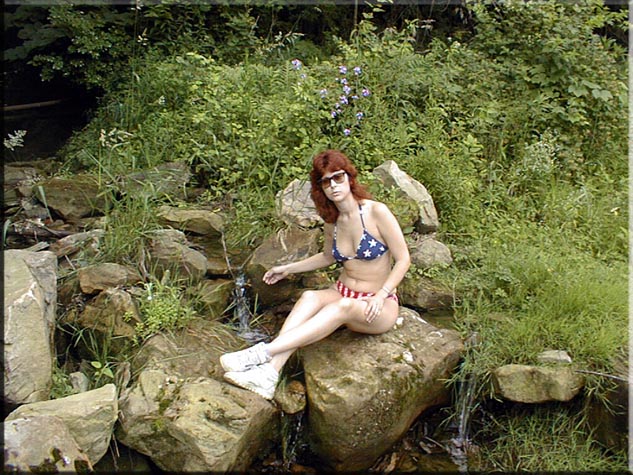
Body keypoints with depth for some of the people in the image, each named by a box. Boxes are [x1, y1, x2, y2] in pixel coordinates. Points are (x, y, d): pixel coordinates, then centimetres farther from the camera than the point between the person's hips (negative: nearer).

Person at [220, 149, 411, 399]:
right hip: (342, 294, 5)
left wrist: (380, 296, -23)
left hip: (380, 307, -4)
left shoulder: (377, 212, -14)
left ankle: (265, 352, -44)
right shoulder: (331, 221, 4)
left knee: (344, 306, -37)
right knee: (310, 297, -28)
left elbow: (403, 260, -11)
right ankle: (268, 374, -42)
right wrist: (288, 268, 18)